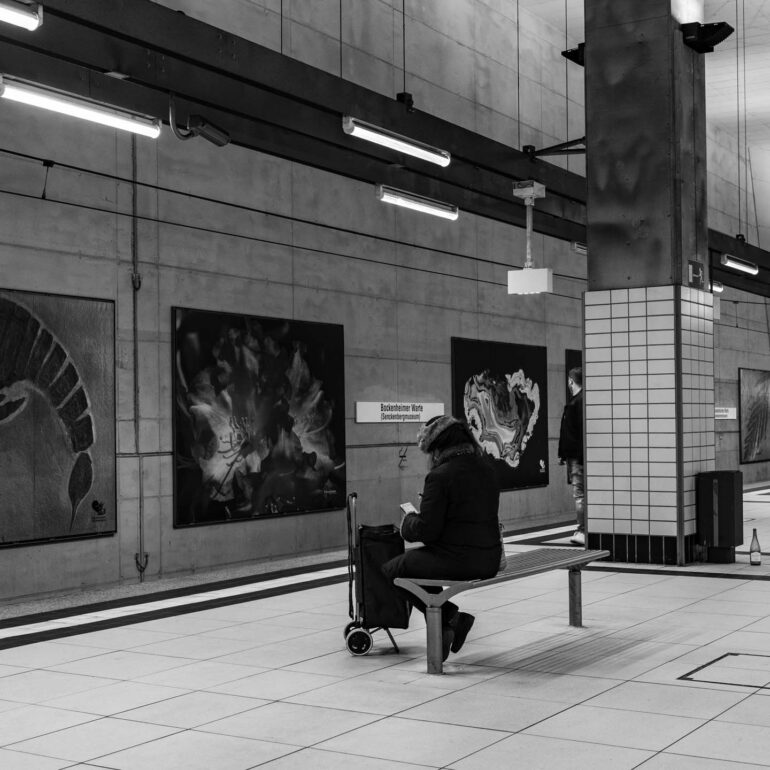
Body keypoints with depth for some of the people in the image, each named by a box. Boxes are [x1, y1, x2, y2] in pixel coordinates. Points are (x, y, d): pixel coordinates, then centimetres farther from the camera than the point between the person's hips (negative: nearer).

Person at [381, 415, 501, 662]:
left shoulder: (440, 476, -16)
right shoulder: (486, 470, 9)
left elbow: (426, 530, -17)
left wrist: (408, 521, 5)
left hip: (456, 561, -9)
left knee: (391, 569, 8)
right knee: (419, 560, 29)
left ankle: (449, 616, 3)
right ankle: (447, 622, 21)